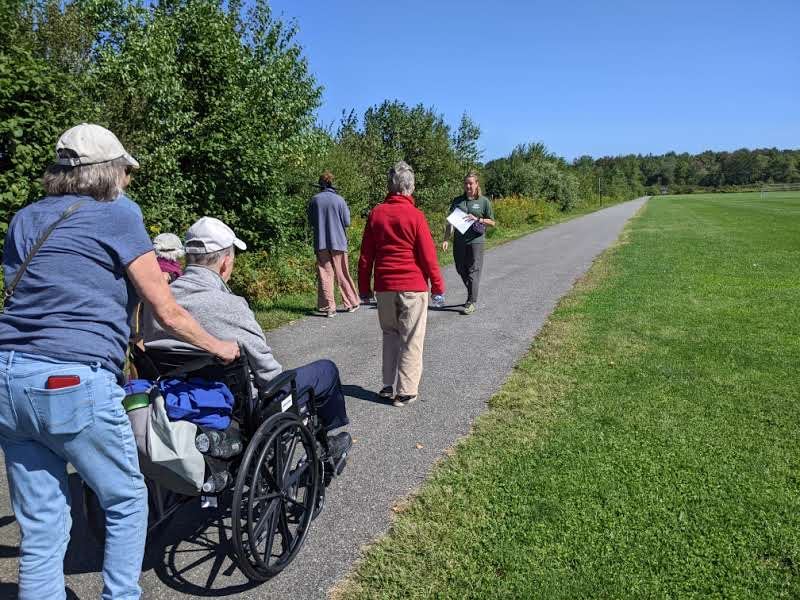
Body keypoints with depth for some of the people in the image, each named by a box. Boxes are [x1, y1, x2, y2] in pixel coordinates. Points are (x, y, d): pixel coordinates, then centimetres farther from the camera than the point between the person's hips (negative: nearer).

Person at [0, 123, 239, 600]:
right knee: (127, 500, 14)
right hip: (74, 383, -7)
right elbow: (168, 314, -2)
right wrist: (219, 346, 14)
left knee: (41, 525, 15)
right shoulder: (118, 214, -2)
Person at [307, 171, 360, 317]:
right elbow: (347, 222, -4)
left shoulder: (314, 200, 0)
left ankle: (328, 307, 1)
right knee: (343, 274, 9)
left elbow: (311, 222, 9)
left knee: (325, 275, 4)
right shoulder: (339, 200, -6)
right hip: (338, 242, -1)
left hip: (321, 243, 1)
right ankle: (352, 303, 18)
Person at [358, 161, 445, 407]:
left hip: (384, 286, 4)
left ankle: (388, 386, 19)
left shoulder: (376, 214, 2)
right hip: (413, 287, -4)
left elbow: (365, 255, 5)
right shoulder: (415, 215, -9)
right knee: (411, 340, 5)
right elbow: (428, 255, -8)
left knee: (390, 334, 19)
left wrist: (365, 288, 14)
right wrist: (438, 287, 2)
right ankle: (405, 392, 9)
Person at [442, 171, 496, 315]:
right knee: (461, 270, 12)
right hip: (459, 241, 4)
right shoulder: (457, 201, 10)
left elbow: (492, 222, 4)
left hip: (476, 240, -4)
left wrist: (477, 219, -11)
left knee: (473, 271, -3)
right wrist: (446, 239, -1)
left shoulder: (484, 201, 2)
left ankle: (472, 302, 4)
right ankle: (472, 293, 34)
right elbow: (450, 221, 9)